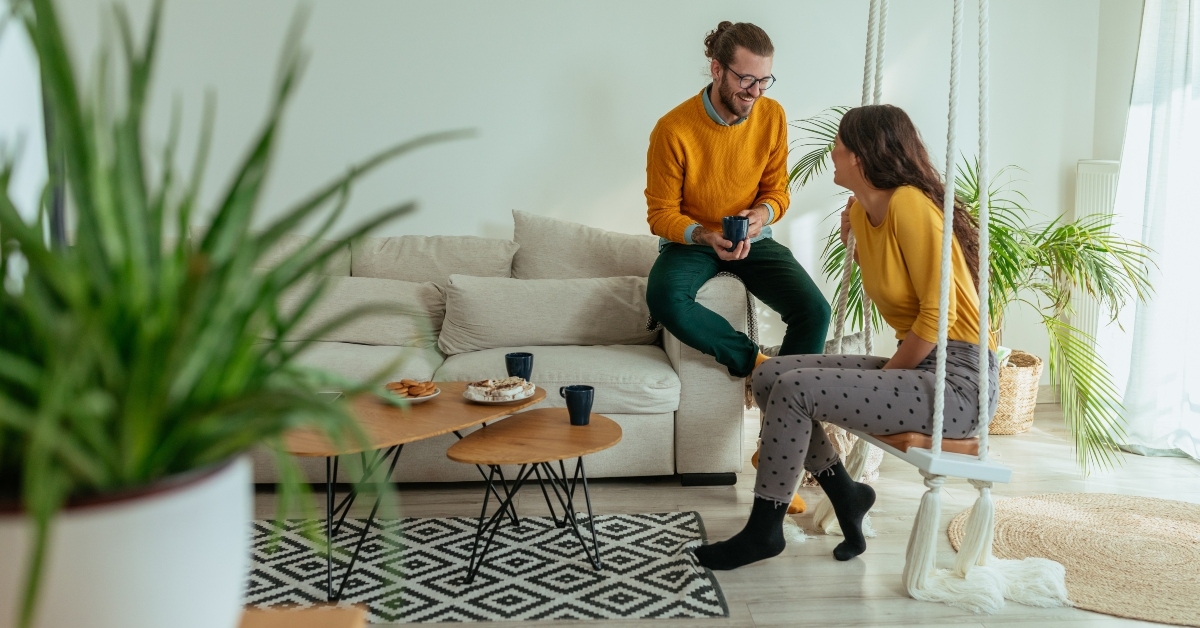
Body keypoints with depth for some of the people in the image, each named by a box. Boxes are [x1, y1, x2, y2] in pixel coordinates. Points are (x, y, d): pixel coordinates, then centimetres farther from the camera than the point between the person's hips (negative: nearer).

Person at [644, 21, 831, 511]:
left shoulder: (772, 116, -6)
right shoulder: (674, 130, -18)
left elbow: (777, 191, 4)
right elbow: (661, 213, -11)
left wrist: (763, 213, -21)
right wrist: (705, 236, -31)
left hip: (754, 239, 3)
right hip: (691, 241, -2)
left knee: (814, 311, -22)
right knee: (665, 299, -37)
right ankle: (756, 363, -15)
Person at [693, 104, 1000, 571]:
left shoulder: (909, 205, -17)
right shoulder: (863, 211, 9)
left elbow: (938, 313, -19)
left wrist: (885, 377, -11)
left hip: (958, 380, -9)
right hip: (915, 367, 9)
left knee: (794, 389, -20)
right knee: (770, 375, 0)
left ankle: (763, 531, -3)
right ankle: (844, 493, 10)